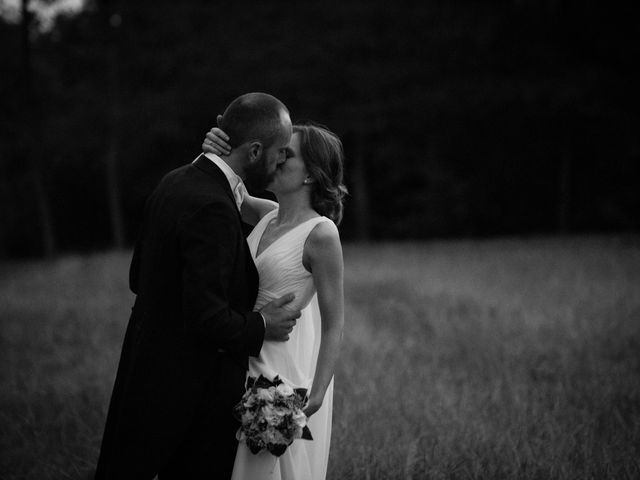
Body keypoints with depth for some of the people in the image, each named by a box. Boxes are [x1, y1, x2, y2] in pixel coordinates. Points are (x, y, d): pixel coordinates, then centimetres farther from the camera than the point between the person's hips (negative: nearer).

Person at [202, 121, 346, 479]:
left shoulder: (320, 234, -16)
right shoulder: (268, 215, 4)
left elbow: (334, 326, -16)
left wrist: (316, 397, -22)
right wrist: (213, 152, -15)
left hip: (287, 373, -7)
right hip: (249, 364, 7)